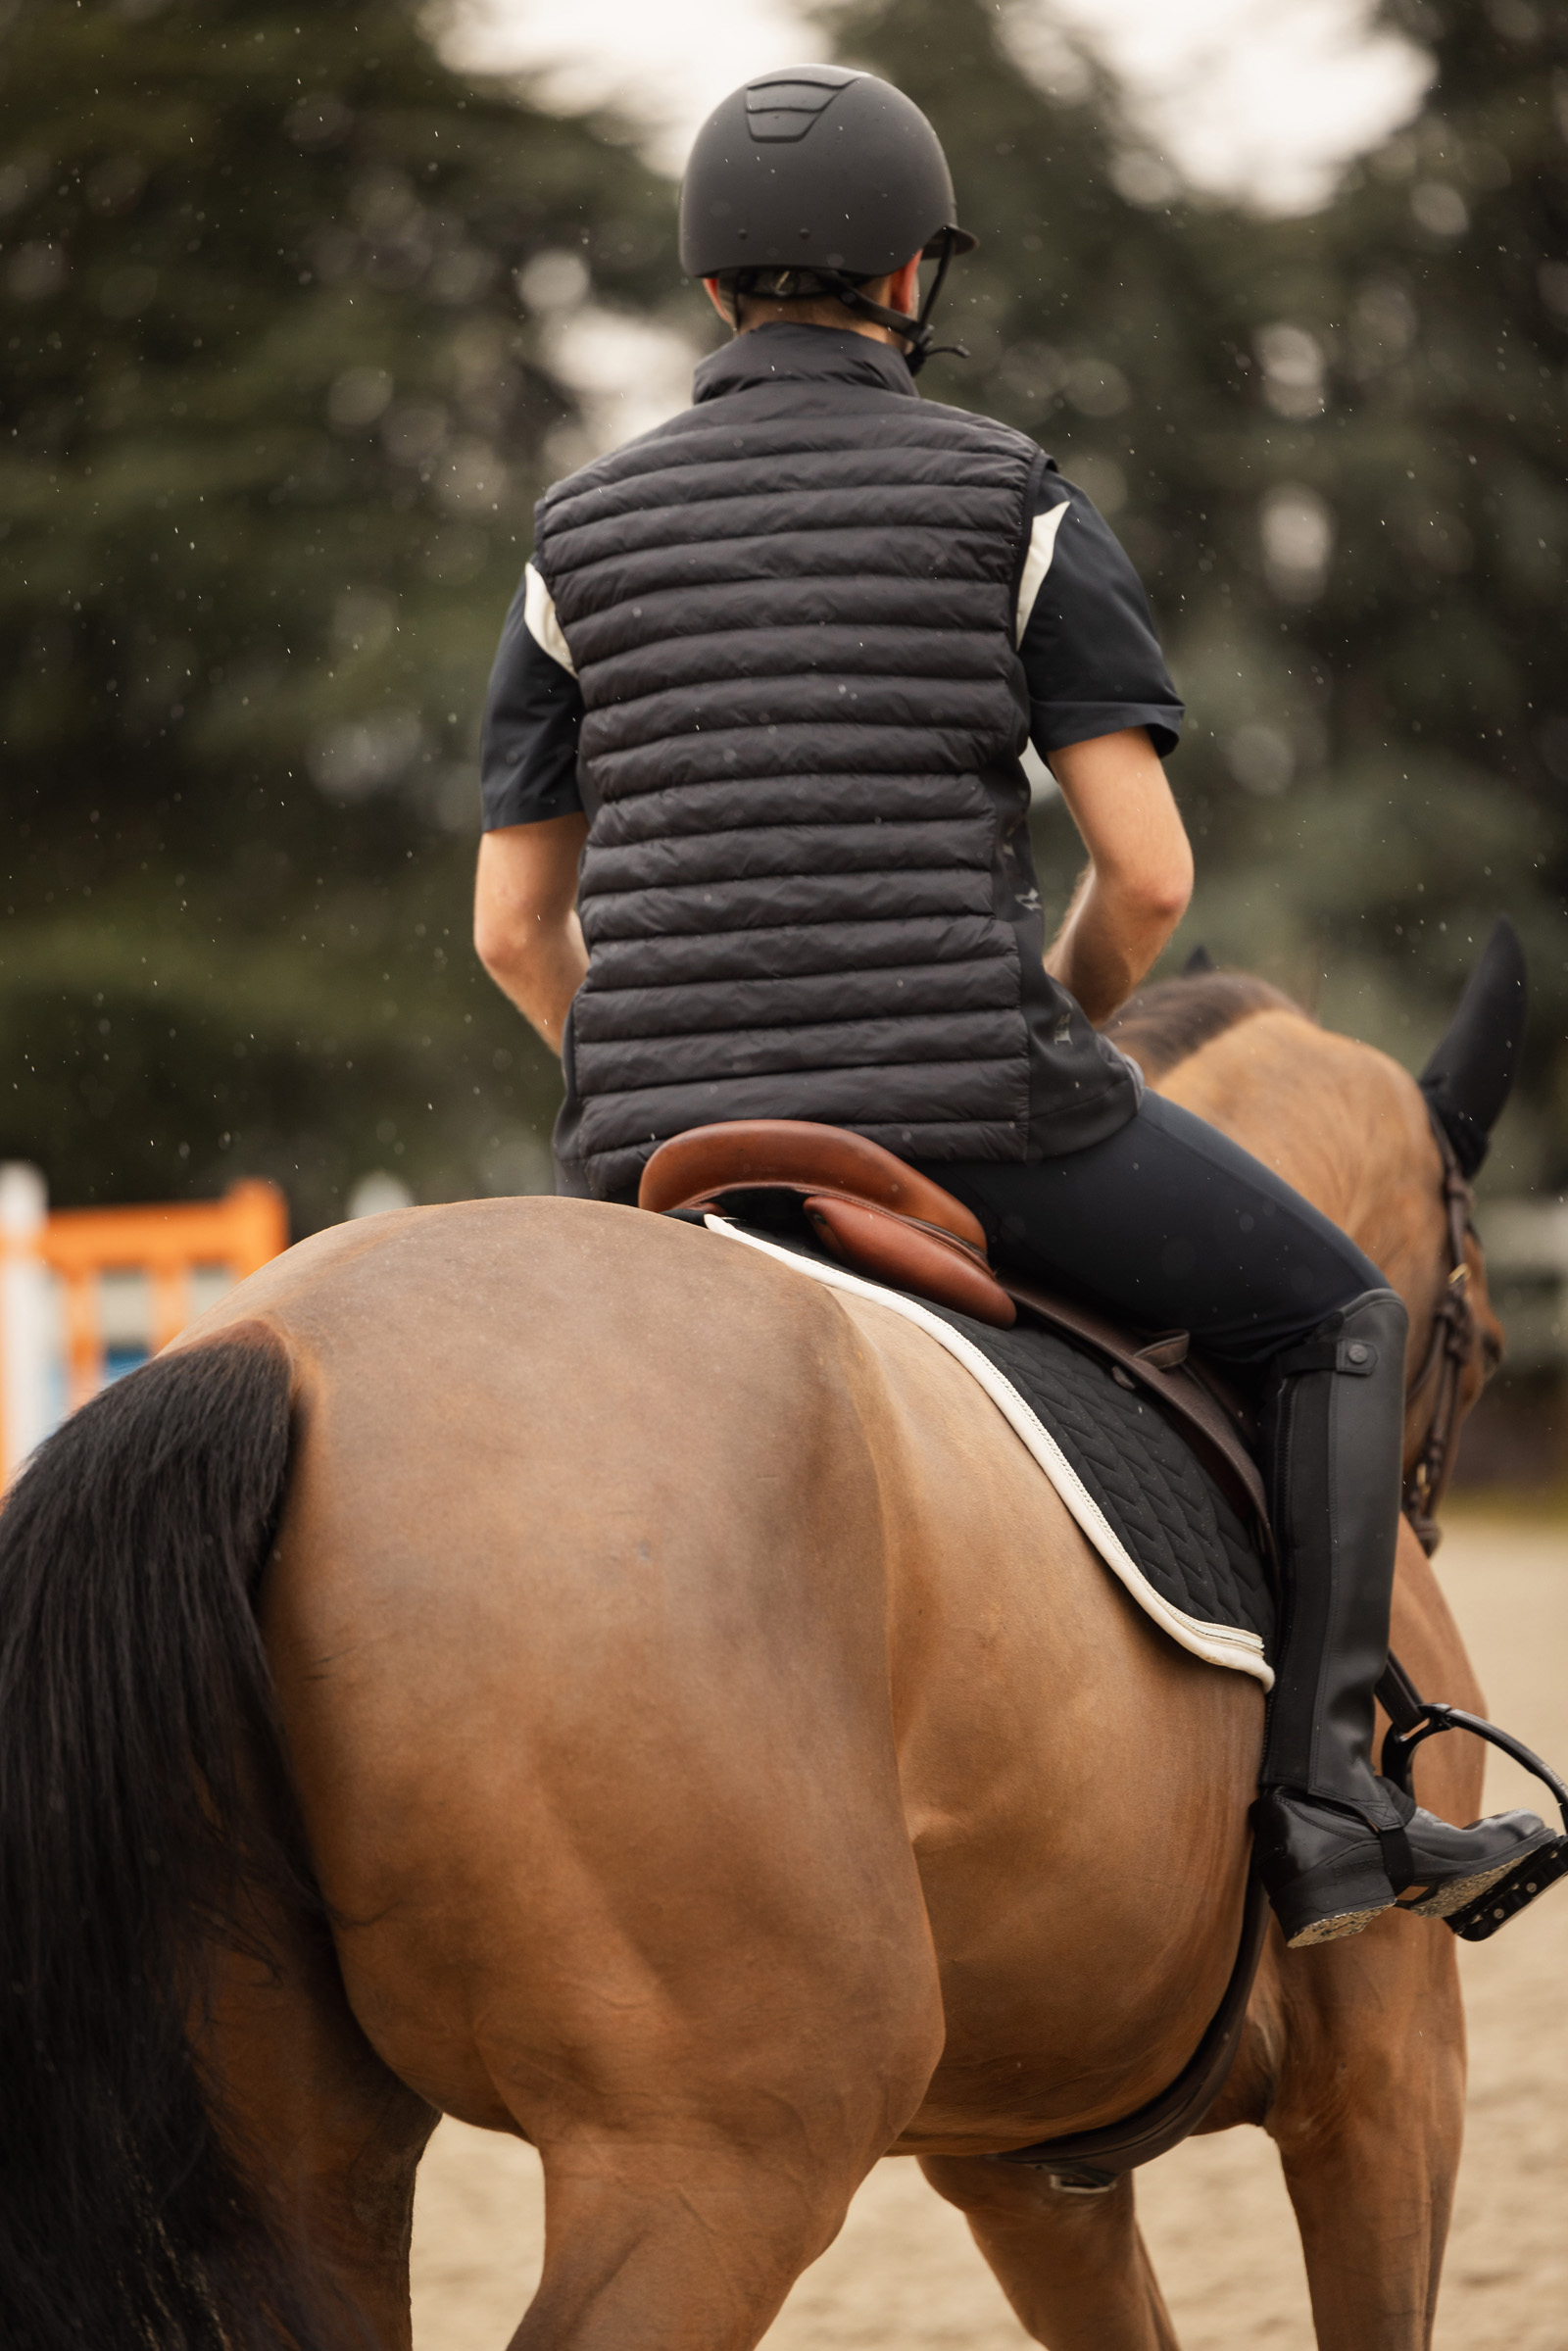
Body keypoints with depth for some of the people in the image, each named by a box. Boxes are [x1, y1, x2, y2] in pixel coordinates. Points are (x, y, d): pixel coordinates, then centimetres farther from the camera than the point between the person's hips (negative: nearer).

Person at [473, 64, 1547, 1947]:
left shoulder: (582, 536, 10)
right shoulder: (1013, 503, 1)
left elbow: (511, 924, 10)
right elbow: (1148, 873, -6)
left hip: (653, 1150, 4)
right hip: (969, 1112, -3)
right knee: (1333, 1318, 18)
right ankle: (1323, 1808, 7)